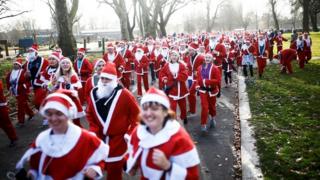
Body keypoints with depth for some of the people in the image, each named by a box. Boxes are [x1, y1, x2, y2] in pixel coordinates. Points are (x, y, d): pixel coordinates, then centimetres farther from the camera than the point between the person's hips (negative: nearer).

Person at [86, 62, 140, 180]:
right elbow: (90, 114, 12)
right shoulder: (94, 93, 0)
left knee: (115, 171, 8)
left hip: (118, 138, -4)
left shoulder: (123, 94, -15)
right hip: (99, 137, 5)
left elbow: (136, 114, -10)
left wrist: (130, 133, -12)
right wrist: (93, 129, 0)